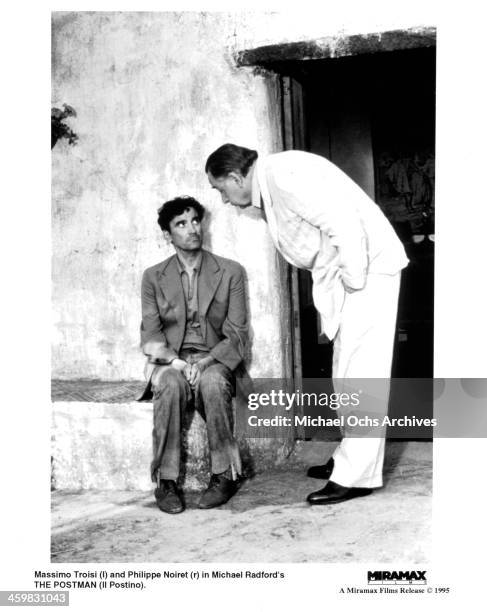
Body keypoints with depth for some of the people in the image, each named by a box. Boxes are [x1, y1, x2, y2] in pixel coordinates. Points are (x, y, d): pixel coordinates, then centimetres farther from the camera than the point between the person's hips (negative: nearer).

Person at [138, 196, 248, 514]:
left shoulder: (230, 272, 5)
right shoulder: (153, 277, 8)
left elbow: (237, 335, -1)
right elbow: (151, 335, 1)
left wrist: (206, 362, -18)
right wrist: (177, 362, -19)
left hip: (214, 361, 0)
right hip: (170, 360, 1)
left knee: (213, 382, -36)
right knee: (171, 383, -35)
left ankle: (225, 475, -23)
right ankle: (166, 481, -27)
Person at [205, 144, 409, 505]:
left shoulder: (282, 174, -18)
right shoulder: (268, 189, 13)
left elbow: (343, 221, -26)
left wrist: (353, 279, -20)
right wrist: (334, 285, 12)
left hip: (367, 267, -10)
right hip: (344, 274, 10)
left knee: (362, 372, -8)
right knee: (347, 371, 14)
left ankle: (357, 476, -3)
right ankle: (351, 458, 25)